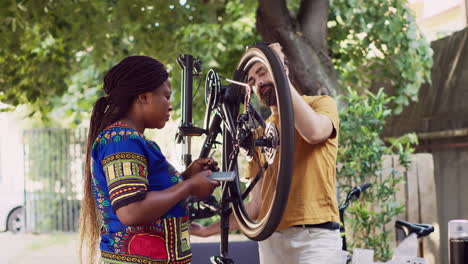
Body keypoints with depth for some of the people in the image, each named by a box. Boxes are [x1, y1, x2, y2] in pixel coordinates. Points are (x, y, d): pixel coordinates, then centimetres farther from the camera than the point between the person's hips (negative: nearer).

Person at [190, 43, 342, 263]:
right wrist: (209, 230, 6)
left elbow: (313, 132, -20)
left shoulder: (321, 104, 5)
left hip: (314, 235, -5)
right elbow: (256, 205, 13)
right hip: (271, 237, 5)